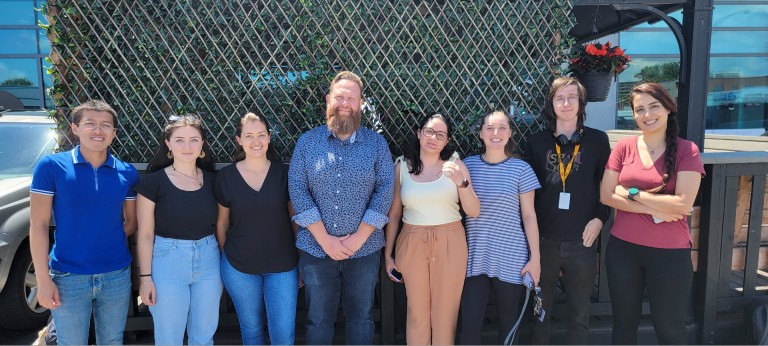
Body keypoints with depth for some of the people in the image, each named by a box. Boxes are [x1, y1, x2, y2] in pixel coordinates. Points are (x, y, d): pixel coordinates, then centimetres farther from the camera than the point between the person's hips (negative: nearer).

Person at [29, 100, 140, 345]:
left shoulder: (127, 173, -1)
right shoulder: (51, 166, -7)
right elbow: (38, 225, -7)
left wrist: (107, 242, -6)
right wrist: (43, 279, -10)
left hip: (117, 276, 2)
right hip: (68, 277, -2)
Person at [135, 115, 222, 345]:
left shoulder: (211, 179, 2)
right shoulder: (154, 181, -8)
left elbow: (218, 225, 8)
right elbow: (145, 234, -6)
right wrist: (145, 276, -7)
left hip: (208, 261, 3)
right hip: (167, 263, -3)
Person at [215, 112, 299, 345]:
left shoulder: (284, 173, -6)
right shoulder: (225, 176, -5)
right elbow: (222, 222, 5)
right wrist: (224, 257, 9)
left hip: (282, 266, 0)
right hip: (238, 267, 1)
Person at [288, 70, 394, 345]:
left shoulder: (376, 143, 0)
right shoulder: (307, 141, 1)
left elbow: (385, 189, -6)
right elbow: (297, 190, -6)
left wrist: (359, 237, -13)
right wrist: (325, 240, -12)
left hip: (364, 250, 0)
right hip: (315, 249, 0)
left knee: (361, 317, 15)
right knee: (318, 320, 14)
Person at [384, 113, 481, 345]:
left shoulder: (455, 164, -2)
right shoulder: (401, 166, 0)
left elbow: (474, 212, -4)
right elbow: (394, 213, 5)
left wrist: (461, 182, -20)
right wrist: (388, 254, 7)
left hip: (450, 245, 0)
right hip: (412, 245, 1)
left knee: (445, 313, 8)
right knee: (417, 313, 11)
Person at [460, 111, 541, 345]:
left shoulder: (521, 169, -2)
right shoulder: (467, 165, 2)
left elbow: (529, 215, 1)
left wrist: (535, 257, -1)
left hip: (511, 259, 0)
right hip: (475, 258, 1)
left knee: (509, 324, 12)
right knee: (469, 326, -2)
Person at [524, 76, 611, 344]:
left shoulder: (598, 140, 3)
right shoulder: (537, 141, 3)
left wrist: (600, 218, -8)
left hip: (582, 240, 0)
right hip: (543, 240, 0)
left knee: (579, 313, 14)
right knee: (540, 310, 12)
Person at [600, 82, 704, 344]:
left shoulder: (686, 150, -6)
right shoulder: (623, 147, 1)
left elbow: (683, 205, -16)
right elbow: (606, 196, -5)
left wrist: (633, 193, -12)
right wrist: (653, 210, -13)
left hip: (670, 252, -2)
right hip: (623, 248, 3)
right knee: (624, 323, 17)